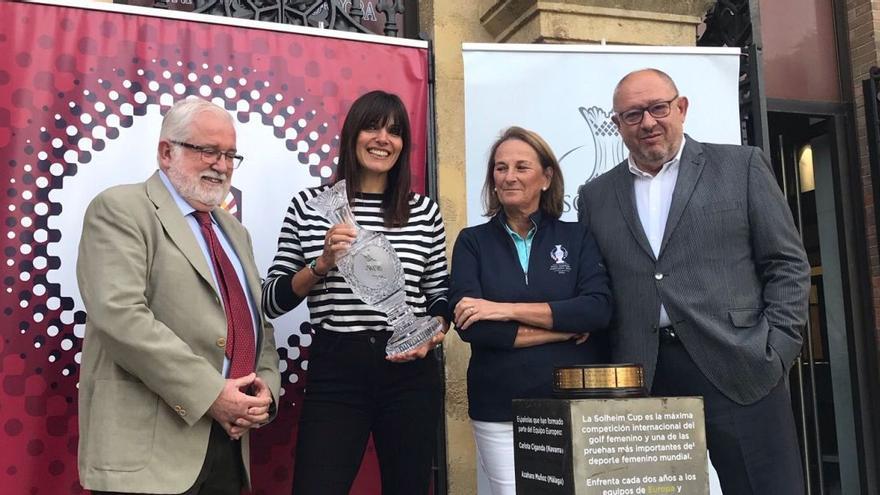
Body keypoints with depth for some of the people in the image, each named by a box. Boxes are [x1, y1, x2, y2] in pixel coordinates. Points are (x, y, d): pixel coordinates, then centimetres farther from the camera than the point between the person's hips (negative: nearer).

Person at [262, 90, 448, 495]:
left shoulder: (424, 211, 5)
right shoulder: (309, 205, 1)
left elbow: (440, 295, 12)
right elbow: (271, 302, 1)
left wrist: (432, 335, -8)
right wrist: (322, 264, -14)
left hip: (410, 372, 2)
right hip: (334, 373, -2)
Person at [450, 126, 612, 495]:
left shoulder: (577, 237, 5)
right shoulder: (473, 241, 3)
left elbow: (599, 309, -10)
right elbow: (470, 325, -10)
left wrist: (507, 309, -15)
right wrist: (563, 329, -10)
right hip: (500, 413, 0)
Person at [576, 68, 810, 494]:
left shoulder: (741, 166, 6)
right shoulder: (596, 196, 13)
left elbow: (788, 264, 4)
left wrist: (775, 353, -5)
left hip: (739, 369, -1)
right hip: (641, 381, 2)